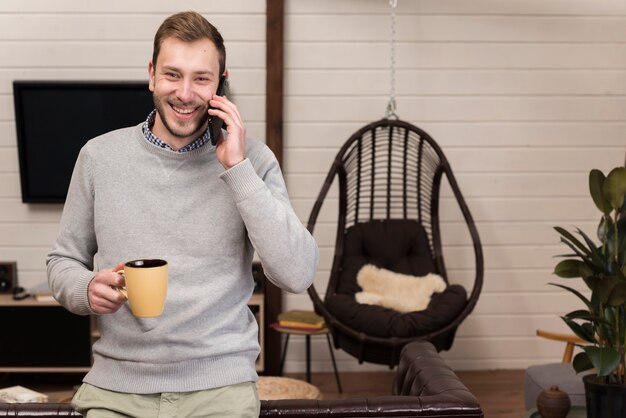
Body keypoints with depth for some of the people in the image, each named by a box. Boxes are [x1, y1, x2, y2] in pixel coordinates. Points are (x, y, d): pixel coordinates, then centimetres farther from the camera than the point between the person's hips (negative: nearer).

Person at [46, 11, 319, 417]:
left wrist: (237, 167, -15)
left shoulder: (252, 159, -2)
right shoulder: (100, 156, 3)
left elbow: (298, 274, -12)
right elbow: (63, 261, 11)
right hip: (116, 385, 1)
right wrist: (87, 289, -11)